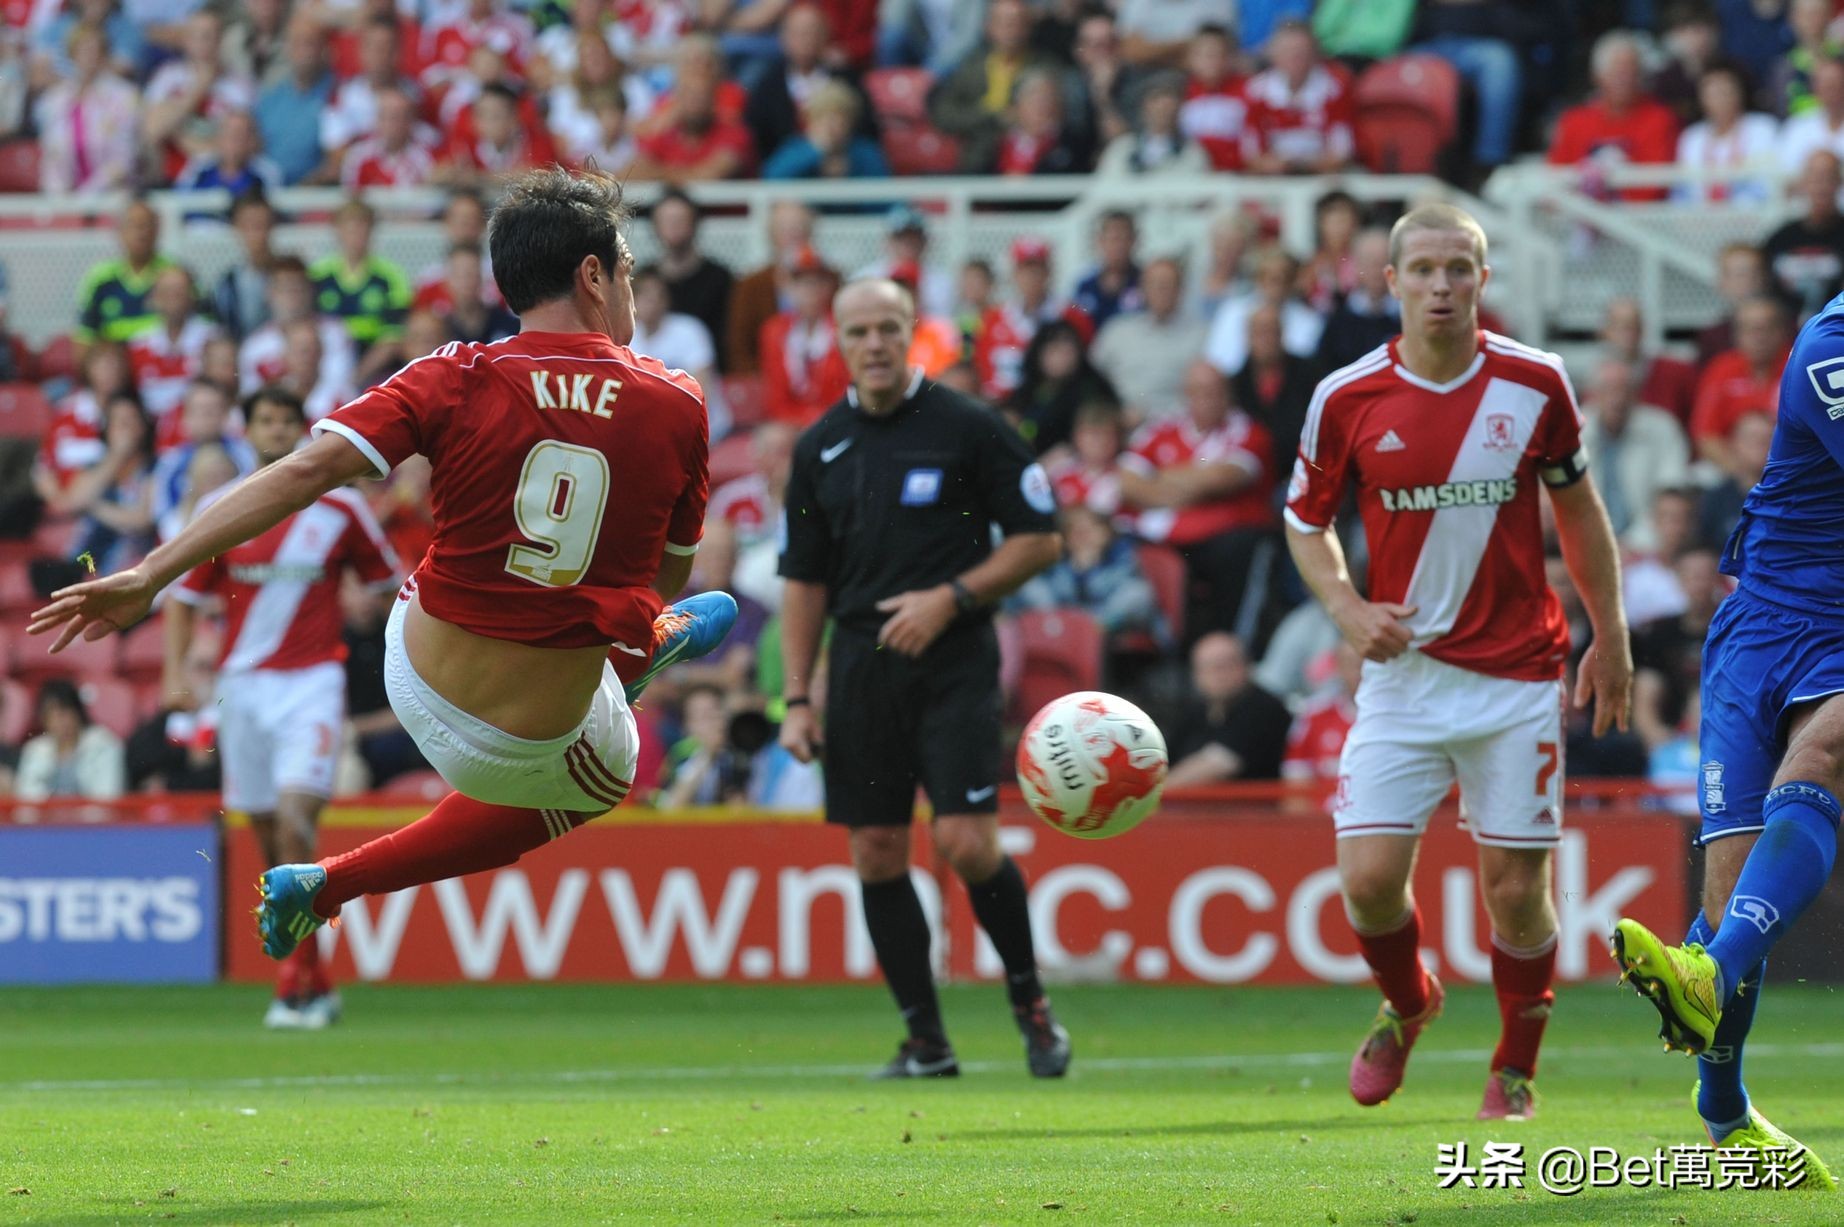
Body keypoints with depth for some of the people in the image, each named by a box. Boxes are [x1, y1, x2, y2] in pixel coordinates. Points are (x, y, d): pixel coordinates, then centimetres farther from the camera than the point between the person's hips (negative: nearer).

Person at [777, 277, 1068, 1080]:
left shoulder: (966, 427, -2)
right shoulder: (820, 448, 10)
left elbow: (1040, 538, -1)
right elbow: (804, 580, 14)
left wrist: (950, 598, -12)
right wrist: (797, 698, 8)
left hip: (953, 659, -4)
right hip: (861, 667, 4)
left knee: (966, 845, -13)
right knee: (876, 855, 1)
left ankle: (1030, 1001, 9)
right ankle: (925, 1040, 9)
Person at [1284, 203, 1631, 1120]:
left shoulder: (1534, 384, -3)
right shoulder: (1347, 399, -4)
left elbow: (1578, 509, 11)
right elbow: (1306, 519, 10)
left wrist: (1610, 638, 12)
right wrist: (1347, 608, -7)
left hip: (1517, 674, 0)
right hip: (1403, 668, 0)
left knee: (1516, 888, -1)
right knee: (1368, 878, -9)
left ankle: (1515, 1070, 22)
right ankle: (1406, 1007, 24)